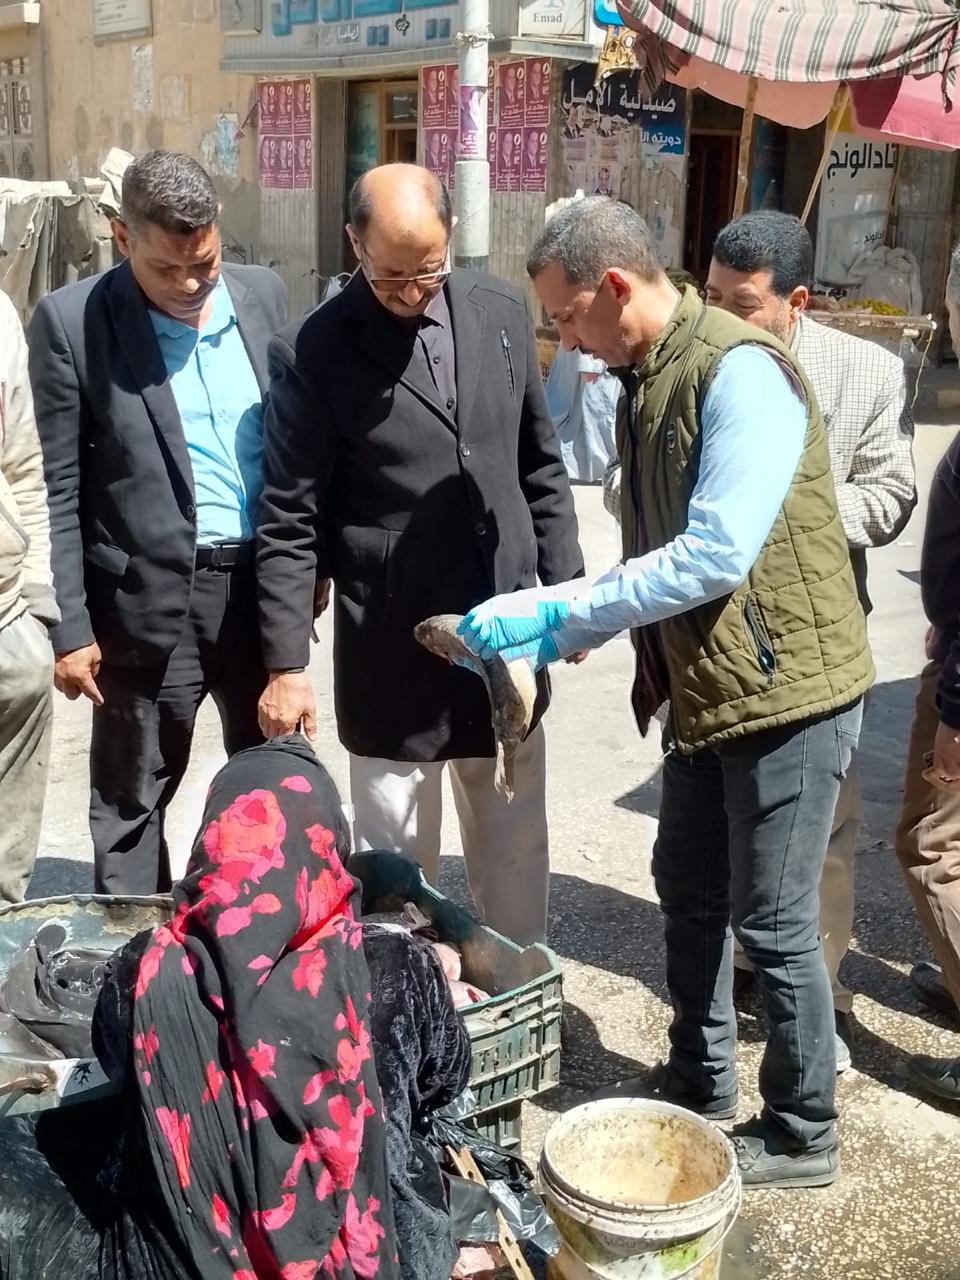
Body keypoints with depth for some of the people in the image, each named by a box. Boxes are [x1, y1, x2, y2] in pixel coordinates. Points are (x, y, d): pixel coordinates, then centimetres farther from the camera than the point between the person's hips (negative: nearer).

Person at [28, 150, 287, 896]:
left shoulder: (264, 295, 4)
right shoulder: (71, 322, -9)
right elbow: (58, 491, -7)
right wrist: (71, 628, -9)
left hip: (265, 585, 4)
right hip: (151, 601, -4)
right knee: (131, 804, 8)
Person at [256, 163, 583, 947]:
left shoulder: (502, 313, 2)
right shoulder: (313, 353, -10)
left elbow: (541, 465, 10)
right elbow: (290, 522, -8)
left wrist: (563, 584, 9)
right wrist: (287, 663, -11)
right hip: (391, 651, -4)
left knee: (517, 849, 17)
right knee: (397, 860, 9)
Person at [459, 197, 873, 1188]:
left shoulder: (740, 372, -20)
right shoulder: (646, 379, 8)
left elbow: (715, 554, -28)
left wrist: (555, 613, -23)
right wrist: (555, 635, 2)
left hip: (785, 689, -9)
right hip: (704, 689, 9)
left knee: (772, 923, 4)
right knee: (689, 892, 19)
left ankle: (800, 1136, 25)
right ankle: (699, 1080, 40)